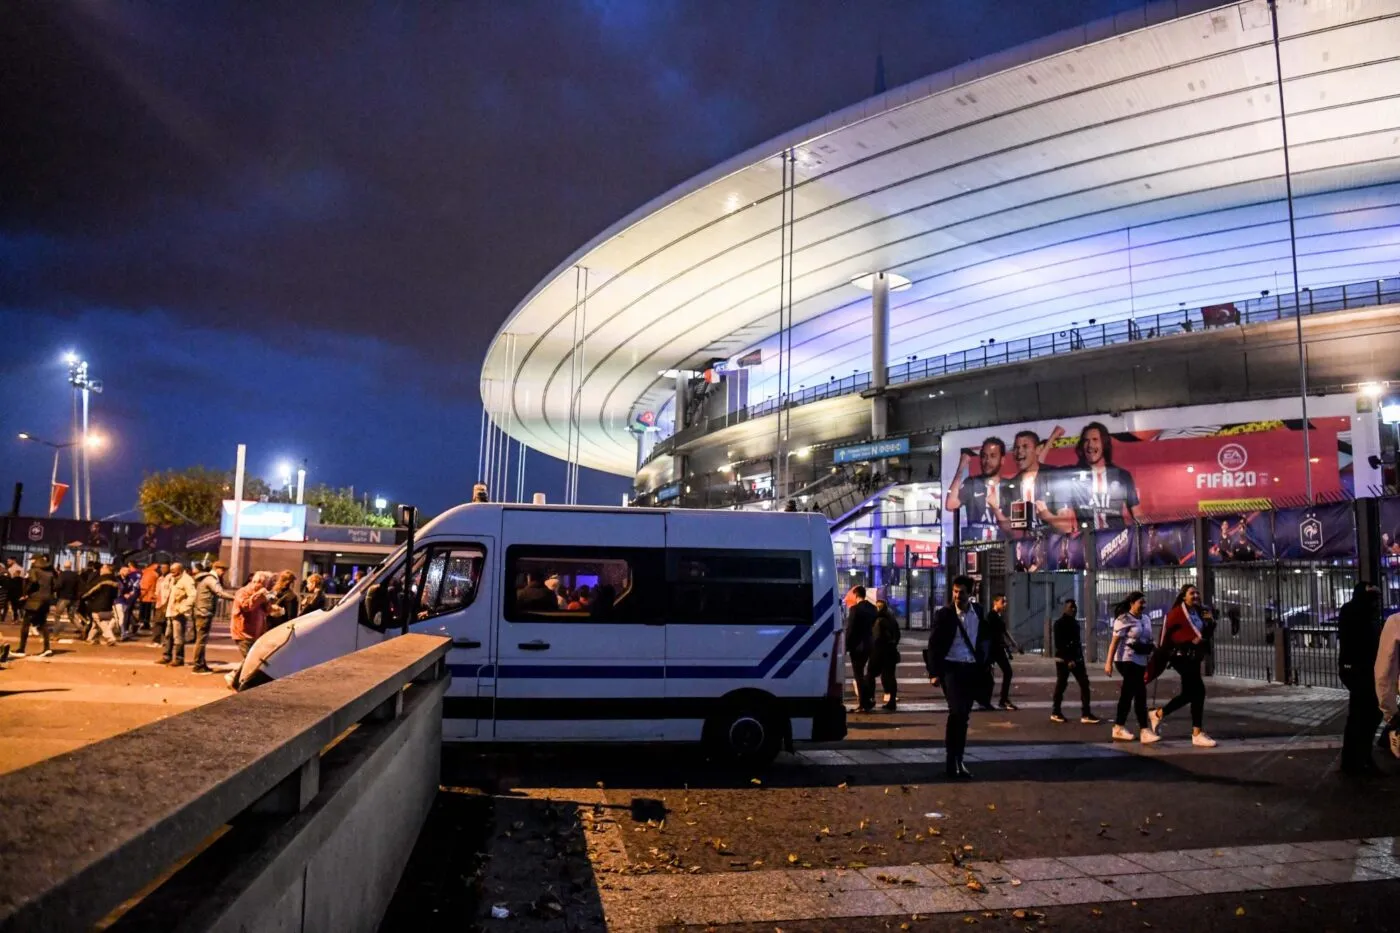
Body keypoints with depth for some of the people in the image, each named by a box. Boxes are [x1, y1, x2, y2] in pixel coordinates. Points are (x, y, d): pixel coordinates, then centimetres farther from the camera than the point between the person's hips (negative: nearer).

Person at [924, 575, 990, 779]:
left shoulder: (978, 612, 6)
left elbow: (983, 638, 17)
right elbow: (933, 645, -8)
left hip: (972, 669, 5)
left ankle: (956, 759, 20)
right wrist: (934, 673, -12)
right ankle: (954, 761, -6)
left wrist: (982, 663, 9)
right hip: (951, 668, -5)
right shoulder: (944, 614, -8)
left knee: (963, 714, 11)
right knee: (957, 712, -14)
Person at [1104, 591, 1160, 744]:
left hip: (1140, 661, 8)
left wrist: (1153, 645, 1)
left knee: (1128, 694, 9)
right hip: (1127, 660, -8)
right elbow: (1115, 641, -14)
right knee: (1140, 694, -11)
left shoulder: (1146, 619, 13)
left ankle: (1119, 728, 16)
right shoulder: (1124, 620, -10)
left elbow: (1148, 639, 21)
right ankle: (1144, 731, -8)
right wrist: (1109, 662, -18)